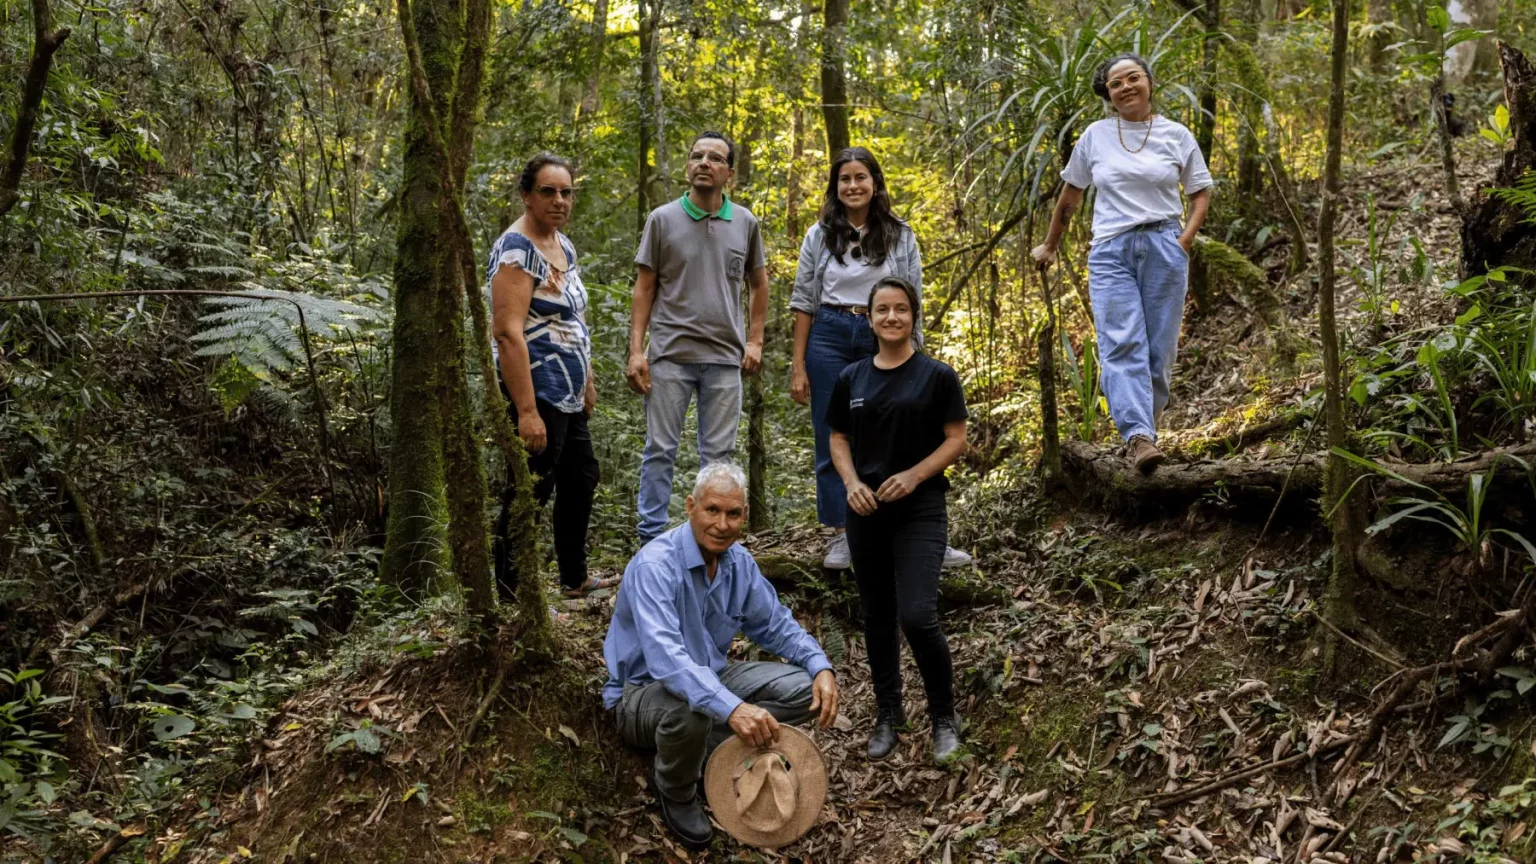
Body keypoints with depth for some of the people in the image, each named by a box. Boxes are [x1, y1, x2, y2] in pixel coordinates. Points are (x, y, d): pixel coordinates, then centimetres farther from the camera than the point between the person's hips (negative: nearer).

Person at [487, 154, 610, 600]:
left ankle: (575, 578, 34)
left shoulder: (564, 246, 12)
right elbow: (507, 333, -25)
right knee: (529, 494, -5)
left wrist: (587, 382, 21)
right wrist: (526, 411, -30)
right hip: (536, 394, -10)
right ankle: (511, 597, 3)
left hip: (567, 396, 10)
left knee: (581, 480, 19)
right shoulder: (517, 249, -17)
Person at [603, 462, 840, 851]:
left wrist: (821, 666, -13)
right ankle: (676, 793, -8)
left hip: (709, 677, 7)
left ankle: (706, 750, -8)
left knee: (803, 688, -7)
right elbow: (665, 658, -41)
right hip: (643, 690, -7)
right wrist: (732, 708, -54)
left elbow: (775, 625, 8)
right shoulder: (655, 565, -28)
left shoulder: (739, 562, -4)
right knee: (689, 711, -40)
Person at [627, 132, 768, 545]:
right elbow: (644, 288, 2)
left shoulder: (745, 223, 6)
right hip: (670, 353, -2)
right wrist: (636, 350, -5)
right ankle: (651, 539, 10)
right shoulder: (663, 219, 1)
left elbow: (758, 284, 17)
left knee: (718, 455, 7)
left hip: (725, 357, 2)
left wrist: (754, 340, 7)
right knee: (660, 449, 2)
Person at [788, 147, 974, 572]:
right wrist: (798, 366, 0)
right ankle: (840, 537, 12)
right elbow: (804, 302, 5)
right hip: (829, 338, 0)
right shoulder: (819, 236, 5)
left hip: (882, 342, 0)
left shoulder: (900, 236, 5)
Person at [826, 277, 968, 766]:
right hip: (866, 511, 4)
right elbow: (839, 439, 11)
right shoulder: (852, 379, 7)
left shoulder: (937, 376, -3)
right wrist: (852, 482, -7)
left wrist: (914, 475, -16)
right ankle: (887, 714, 27)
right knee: (877, 616, 11)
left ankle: (944, 716, 7)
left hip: (920, 510, -4)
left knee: (917, 617, -14)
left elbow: (956, 440, -3)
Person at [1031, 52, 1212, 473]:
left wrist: (1187, 239, -1)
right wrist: (1050, 245, 25)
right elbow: (1071, 193, 18)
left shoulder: (1176, 135, 7)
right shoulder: (1095, 136, 8)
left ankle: (1146, 420, 18)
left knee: (1160, 346, 0)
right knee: (1122, 345, -16)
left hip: (1163, 247, 1)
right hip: (1111, 251, -1)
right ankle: (1140, 436, -26)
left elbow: (1201, 193, 14)